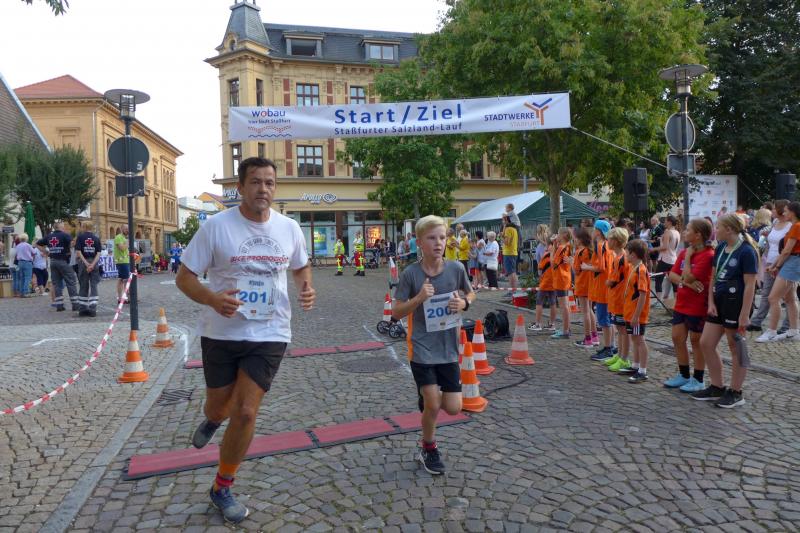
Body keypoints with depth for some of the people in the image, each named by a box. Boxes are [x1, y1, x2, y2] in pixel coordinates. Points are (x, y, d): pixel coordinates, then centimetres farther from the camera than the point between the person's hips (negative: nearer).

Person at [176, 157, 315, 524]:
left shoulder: (289, 228, -2)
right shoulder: (216, 226, -11)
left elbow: (301, 267, 16)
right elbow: (184, 277, -7)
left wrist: (306, 288, -8)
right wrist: (213, 299, -27)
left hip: (270, 334, 1)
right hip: (221, 333, 0)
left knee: (246, 413, -1)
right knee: (219, 408, 15)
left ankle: (222, 488, 23)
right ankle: (211, 420, 58)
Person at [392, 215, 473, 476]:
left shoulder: (456, 268, -6)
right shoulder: (410, 273, -12)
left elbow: (470, 294, 13)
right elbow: (396, 313, -7)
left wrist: (464, 303, -10)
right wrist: (418, 298, -23)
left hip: (448, 349, 3)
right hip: (422, 349, -3)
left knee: (453, 408, 3)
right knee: (433, 405, -3)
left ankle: (426, 397, 37)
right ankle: (428, 449, 25)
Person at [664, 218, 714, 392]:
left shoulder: (707, 255, -17)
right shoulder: (684, 252, 8)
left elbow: (689, 277, -24)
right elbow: (672, 275, 3)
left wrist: (687, 257, -13)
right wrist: (686, 282, -16)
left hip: (697, 306, -8)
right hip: (681, 303, 8)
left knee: (696, 340, 3)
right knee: (677, 338, 12)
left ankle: (698, 380, 17)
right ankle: (684, 375, 27)